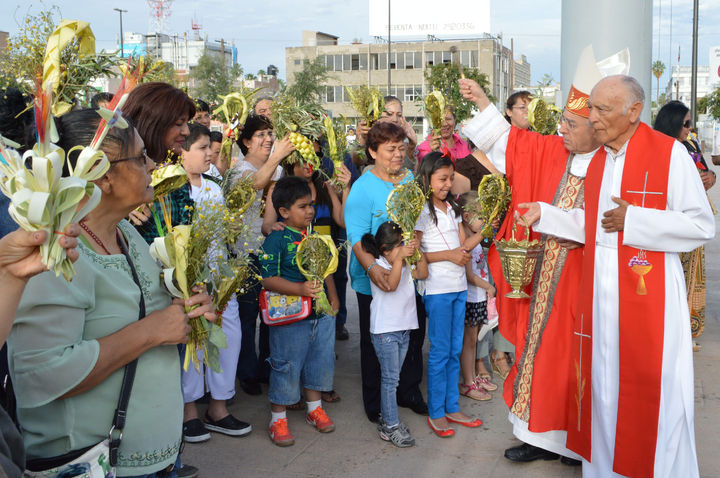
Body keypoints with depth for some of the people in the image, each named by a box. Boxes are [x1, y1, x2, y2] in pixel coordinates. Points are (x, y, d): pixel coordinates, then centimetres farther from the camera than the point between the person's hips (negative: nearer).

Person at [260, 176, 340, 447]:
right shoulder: (276, 240, -13)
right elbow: (268, 279, -20)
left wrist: (332, 296, 14)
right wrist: (300, 289, -30)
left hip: (321, 313, 7)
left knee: (321, 360, 17)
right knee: (286, 366, 3)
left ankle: (315, 408, 37)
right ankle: (278, 419, 19)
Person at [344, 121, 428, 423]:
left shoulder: (414, 180, 7)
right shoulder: (363, 188, -10)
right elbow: (357, 237, -18)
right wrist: (372, 268, -35)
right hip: (376, 282, -5)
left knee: (414, 337, 16)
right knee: (376, 343, 9)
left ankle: (410, 392, 35)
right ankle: (375, 402, 25)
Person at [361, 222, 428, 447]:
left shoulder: (404, 266, 13)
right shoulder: (378, 266, -12)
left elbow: (423, 274, 10)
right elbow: (391, 284, -28)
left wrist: (419, 253, 0)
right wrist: (399, 258, -33)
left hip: (404, 328, 8)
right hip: (384, 331, -8)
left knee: (392, 377, 13)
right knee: (390, 378, -6)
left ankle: (386, 419, 23)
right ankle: (391, 427, -2)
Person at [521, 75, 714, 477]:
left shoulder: (670, 153, -8)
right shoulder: (598, 161, 13)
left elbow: (702, 225, -11)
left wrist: (633, 219, -17)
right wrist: (544, 215, 8)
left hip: (648, 296, -6)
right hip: (601, 294, 6)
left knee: (651, 392, 1)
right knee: (604, 388, 12)